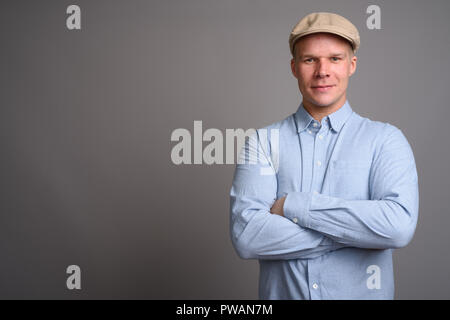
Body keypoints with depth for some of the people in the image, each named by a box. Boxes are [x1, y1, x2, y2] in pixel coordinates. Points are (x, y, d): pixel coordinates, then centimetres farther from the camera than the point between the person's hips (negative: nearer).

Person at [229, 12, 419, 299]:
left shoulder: (385, 139, -6)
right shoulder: (263, 141, -5)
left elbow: (399, 224, -22)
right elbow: (245, 236, -18)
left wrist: (293, 204, -20)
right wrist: (357, 232, -19)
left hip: (362, 291, 0)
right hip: (281, 292, 0)